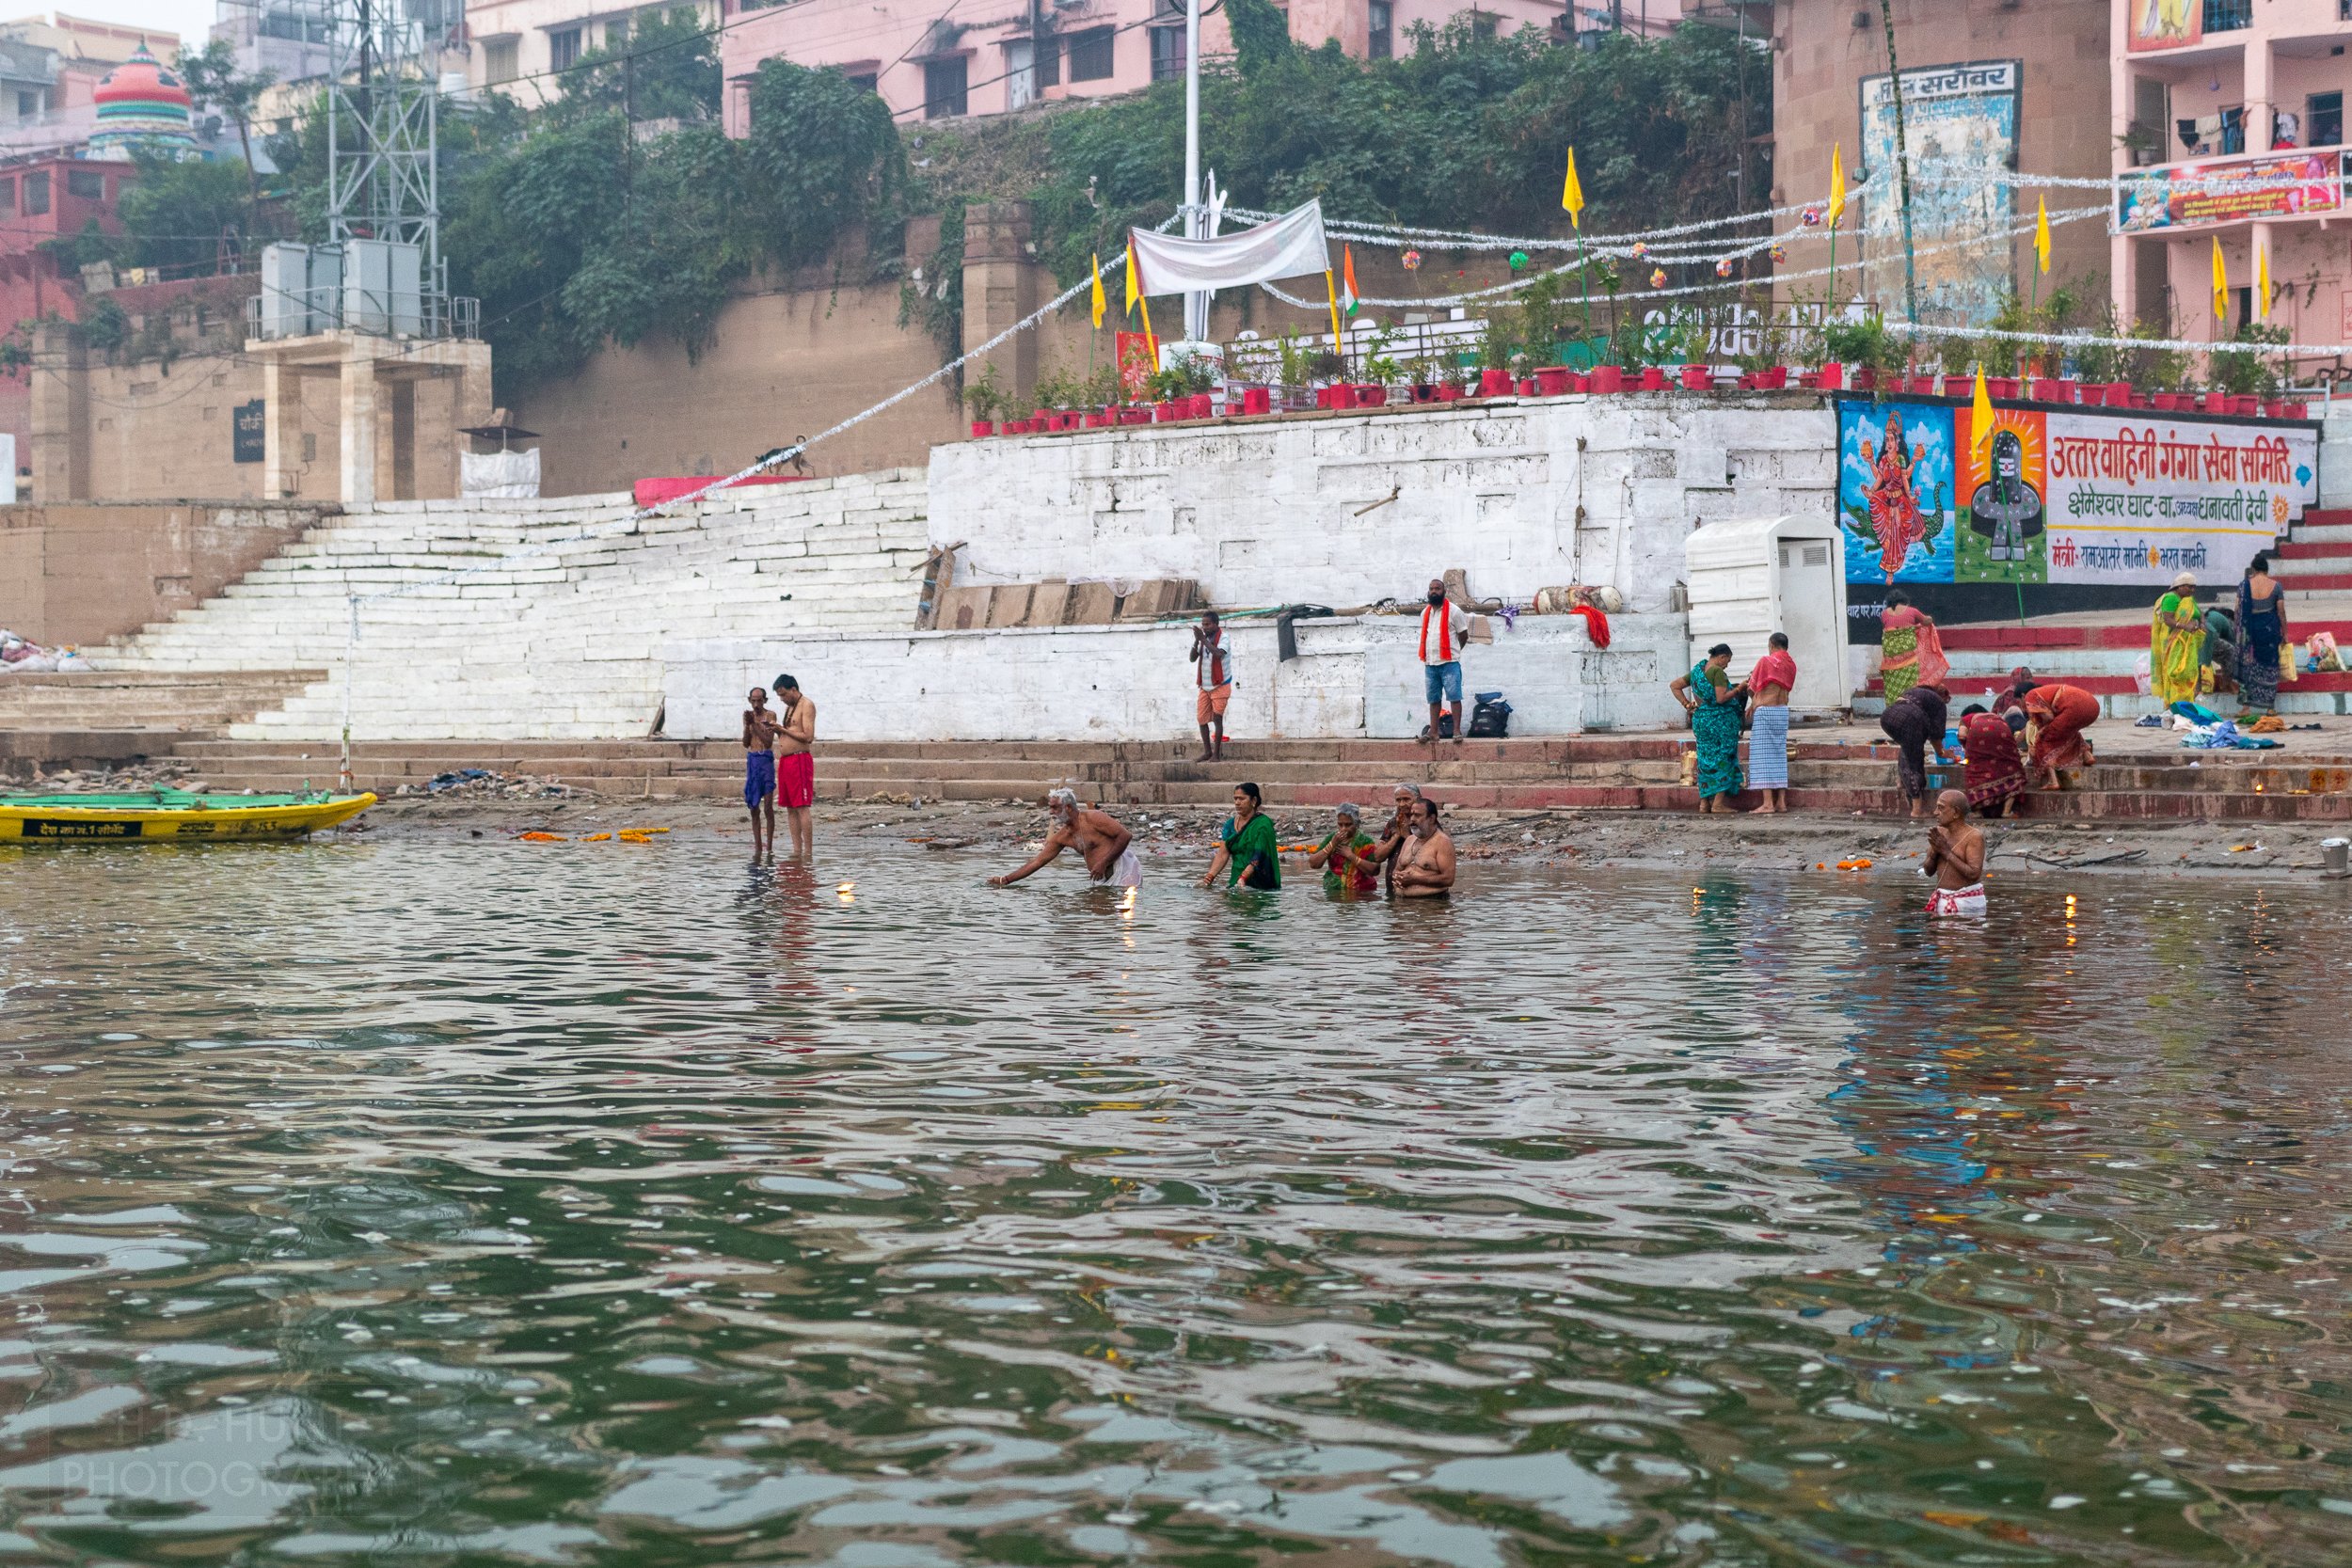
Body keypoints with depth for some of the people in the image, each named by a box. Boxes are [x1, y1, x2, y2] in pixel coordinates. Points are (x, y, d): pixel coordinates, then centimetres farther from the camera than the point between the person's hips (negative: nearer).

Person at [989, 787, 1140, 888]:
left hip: (1124, 868, -8)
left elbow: (1126, 836, -15)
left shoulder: (1092, 818, -12)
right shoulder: (1062, 837, 10)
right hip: (1107, 877, 8)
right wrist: (1005, 880, 8)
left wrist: (1103, 863, -19)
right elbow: (1037, 861, 12)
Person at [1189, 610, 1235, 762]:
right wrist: (1196, 641, -14)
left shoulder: (1223, 638, -11)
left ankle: (1216, 754, -1)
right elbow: (1192, 658, 0)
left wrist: (1203, 639, -28)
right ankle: (1207, 752, 14)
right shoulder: (1203, 638, 6)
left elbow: (1218, 654, -30)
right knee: (1202, 719, 5)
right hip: (1205, 686, 6)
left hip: (1220, 686, -6)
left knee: (1217, 718, -6)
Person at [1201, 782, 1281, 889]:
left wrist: (1243, 878, -27)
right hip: (1236, 882, 5)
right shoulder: (1230, 824, 13)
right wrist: (1209, 877, -9)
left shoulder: (1263, 824, -6)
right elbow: (1222, 855, 6)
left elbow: (1258, 856, -15)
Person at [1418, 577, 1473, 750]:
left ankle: (1457, 731, -8)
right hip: (1430, 663, 6)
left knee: (1454, 696, -7)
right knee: (1433, 698, 9)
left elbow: (1463, 635, 0)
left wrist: (1452, 651, 9)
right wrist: (1428, 654, 16)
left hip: (1449, 662, -6)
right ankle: (1433, 732, 12)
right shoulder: (1425, 613, 13)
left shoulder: (1454, 611, -5)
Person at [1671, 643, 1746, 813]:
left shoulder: (1696, 671, 11)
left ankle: (1704, 802, 13)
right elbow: (1721, 698, -20)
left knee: (1706, 758, 12)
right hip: (1720, 720, -8)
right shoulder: (1717, 672, -14)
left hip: (1700, 720, 8)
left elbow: (1675, 686, 16)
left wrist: (1687, 704, 10)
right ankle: (1718, 803, -5)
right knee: (1722, 759, -2)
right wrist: (1738, 690, -8)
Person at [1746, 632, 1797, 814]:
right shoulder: (1791, 665, 8)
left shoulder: (1766, 661, -9)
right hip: (1783, 711, 6)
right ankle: (1781, 801, 8)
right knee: (1779, 754, 10)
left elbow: (1751, 689, -3)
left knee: (1763, 754, -5)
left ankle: (1768, 803, -11)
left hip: (1765, 711, -6)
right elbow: (1785, 689, 14)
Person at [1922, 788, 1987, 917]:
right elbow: (1928, 871, 11)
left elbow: (1974, 874, -21)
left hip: (1967, 902, -6)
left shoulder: (1974, 836, -12)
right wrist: (1934, 851, -9)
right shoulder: (1939, 832, 6)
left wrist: (1947, 852, -18)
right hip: (1942, 900, 6)